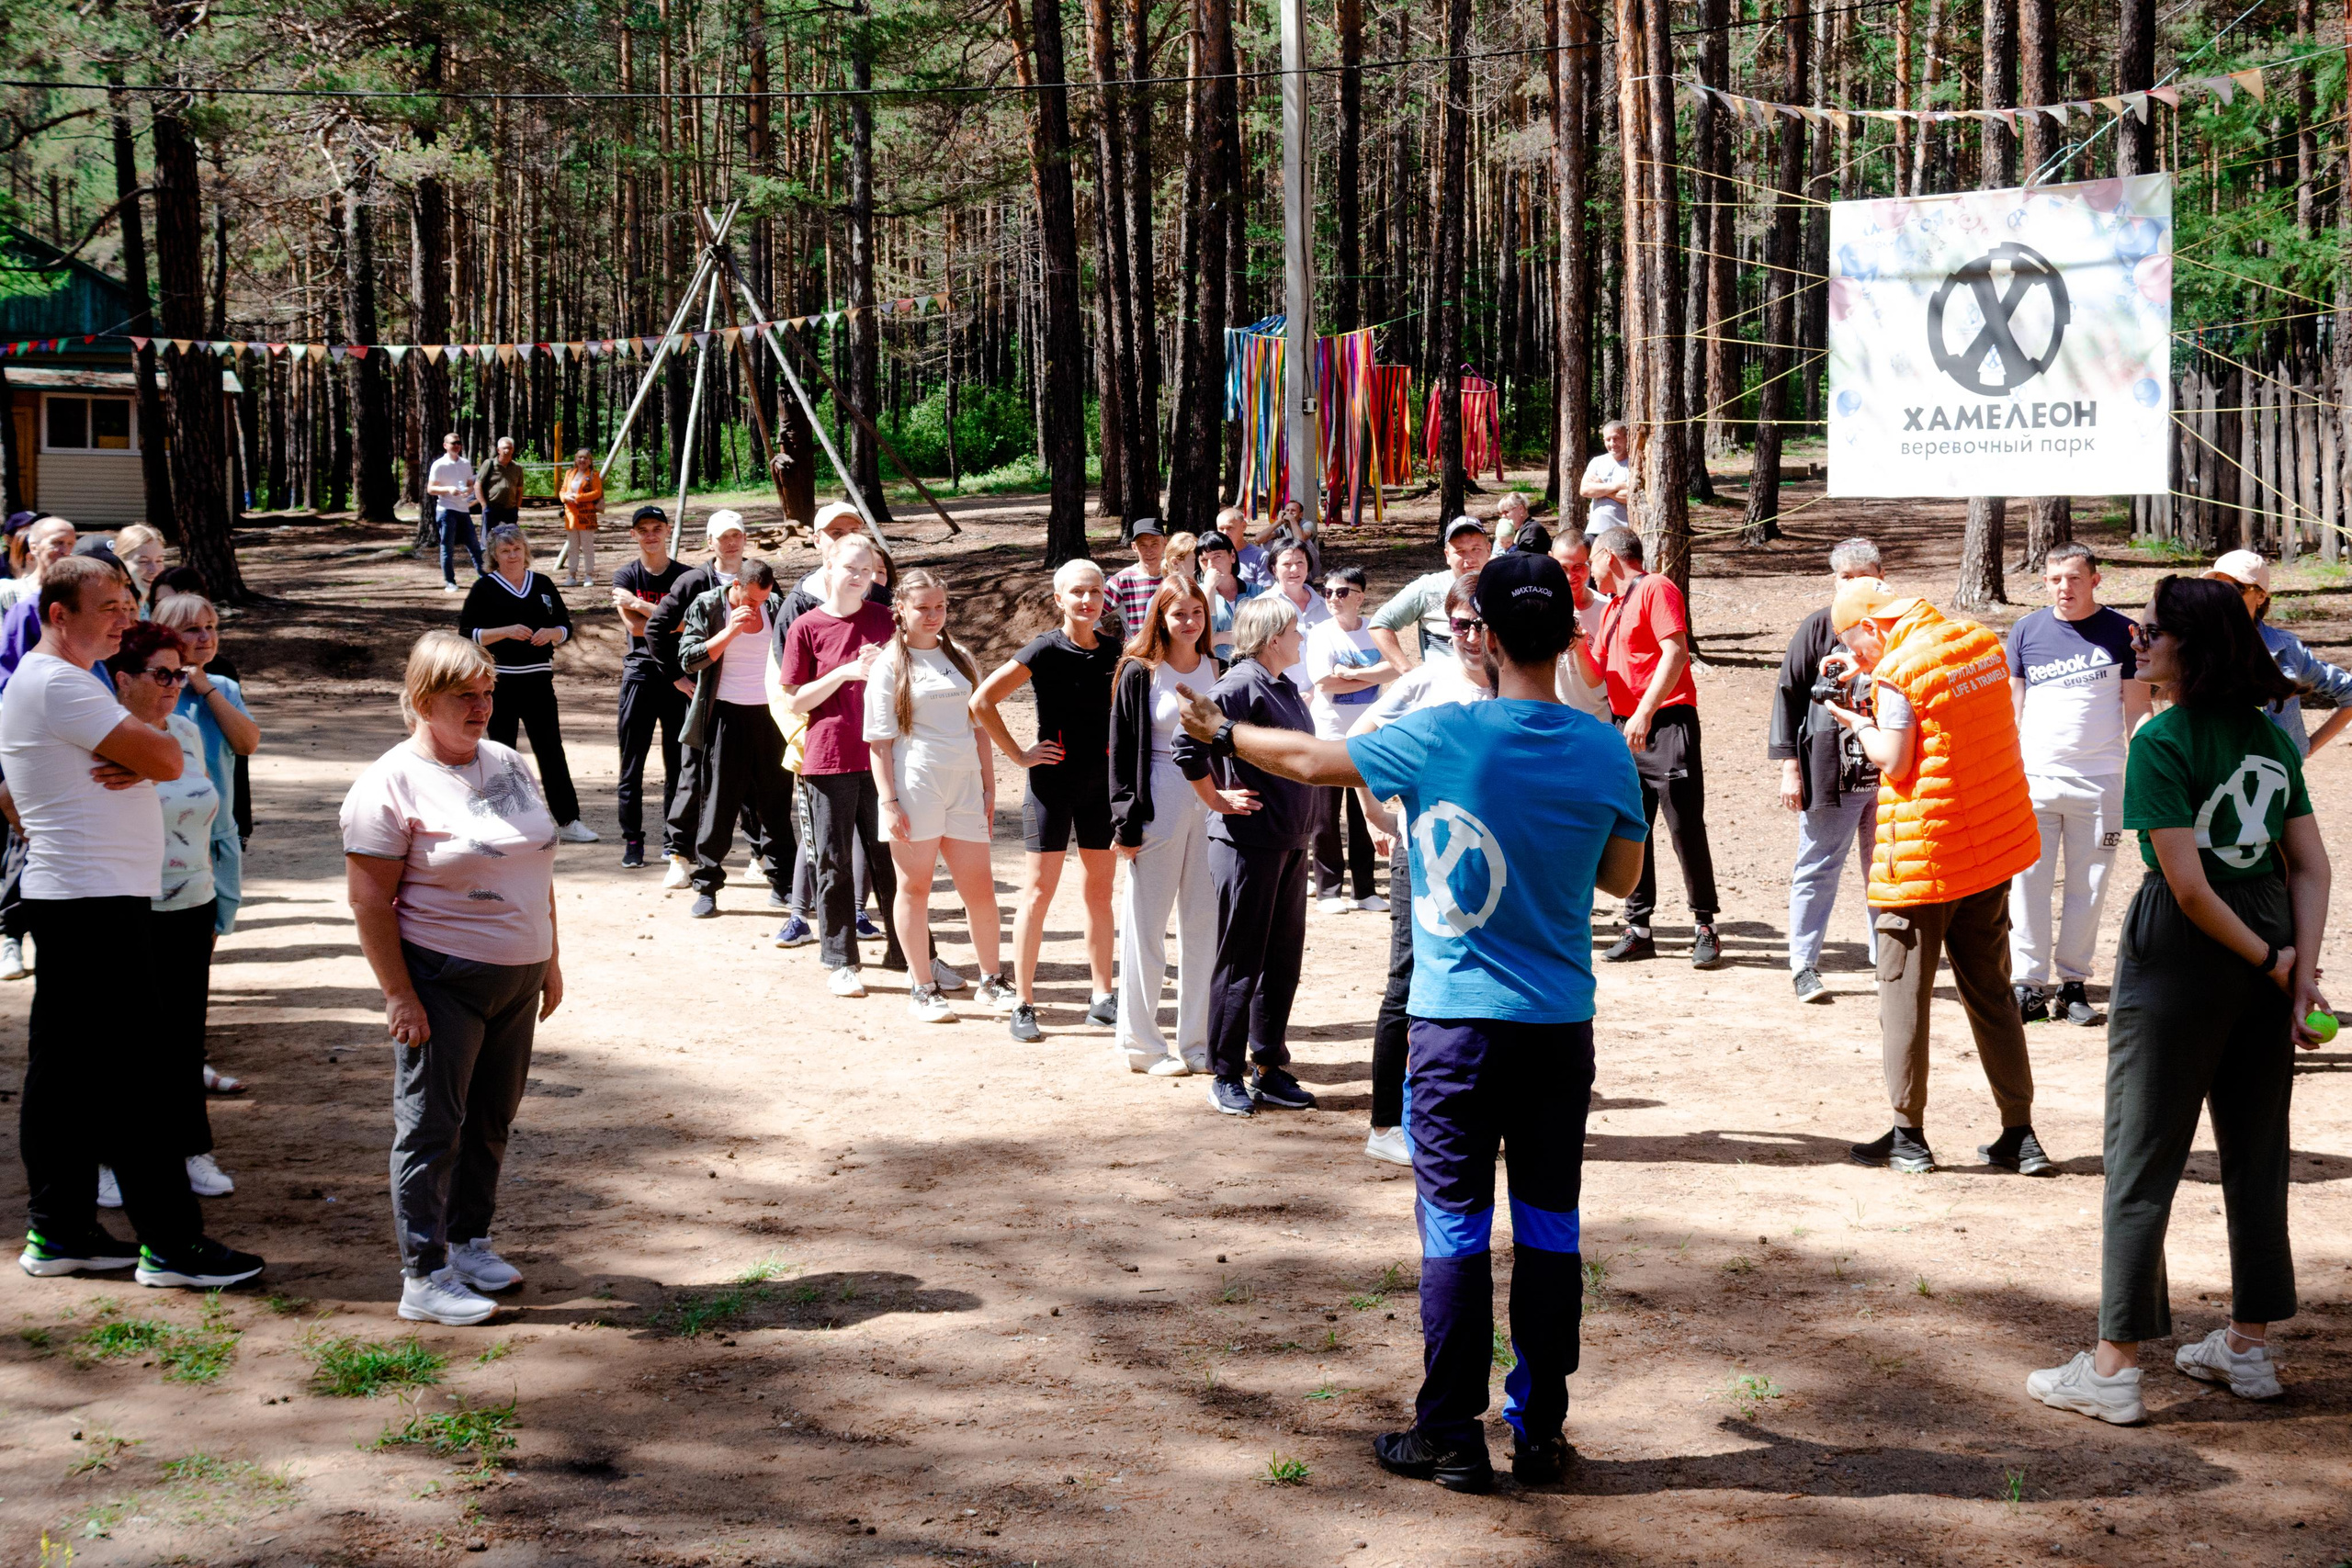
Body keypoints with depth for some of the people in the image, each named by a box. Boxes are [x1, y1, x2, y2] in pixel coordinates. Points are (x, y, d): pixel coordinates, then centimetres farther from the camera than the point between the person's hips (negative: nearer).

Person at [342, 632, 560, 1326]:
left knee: (491, 1118, 14)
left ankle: (470, 1241, 29)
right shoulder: (391, 785, -11)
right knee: (431, 1125, -1)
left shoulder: (509, 764, 10)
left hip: (517, 978, 7)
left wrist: (550, 959, 16)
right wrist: (400, 996, -16)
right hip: (442, 981, -7)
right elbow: (370, 902, -13)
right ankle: (423, 1277, 4)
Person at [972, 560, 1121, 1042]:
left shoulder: (1114, 652, 4)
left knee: (1100, 892, 10)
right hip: (1053, 782, -5)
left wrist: (1118, 747, 10)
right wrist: (1018, 754, -10)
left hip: (1103, 780, 5)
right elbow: (982, 700, -12)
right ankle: (1023, 1006, 2)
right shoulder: (1045, 650, -11)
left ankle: (1103, 997, 19)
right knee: (1038, 893, -3)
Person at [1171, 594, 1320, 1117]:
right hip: (1248, 843, -8)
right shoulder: (1241, 685, -15)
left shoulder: (1286, 690, 13)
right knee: (1242, 961, 0)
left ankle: (1269, 1068, 22)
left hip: (1290, 843, 9)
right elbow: (1188, 741, -25)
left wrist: (1302, 828, 16)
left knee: (1283, 959, 12)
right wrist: (1217, 799, -15)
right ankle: (1227, 1076, 9)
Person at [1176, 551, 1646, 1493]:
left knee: (1454, 1226, 4)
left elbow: (1310, 761, 3)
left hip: (1459, 1024, -3)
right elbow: (1622, 875, 10)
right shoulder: (1603, 752, -3)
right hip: (1562, 1025, 3)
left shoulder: (1441, 737, -10)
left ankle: (1450, 1436, 8)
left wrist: (1222, 733, 20)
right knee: (1549, 1228, 9)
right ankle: (1541, 1431, 16)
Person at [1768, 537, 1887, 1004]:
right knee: (1818, 869, 2)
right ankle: (1804, 965, 10)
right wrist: (1789, 765, -8)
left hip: (1888, 772, 3)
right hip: (1829, 770, -3)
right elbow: (1789, 694, -2)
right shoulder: (1817, 628, -2)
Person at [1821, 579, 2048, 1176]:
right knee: (1991, 993, 13)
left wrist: (1855, 721, -1)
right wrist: (1868, 673, 15)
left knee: (1904, 996, 5)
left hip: (1921, 858, -7)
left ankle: (1908, 1135, 9)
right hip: (1993, 846, 7)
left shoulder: (1898, 672, -16)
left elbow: (1895, 763, -16)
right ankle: (2020, 1136, 14)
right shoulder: (1980, 641, 6)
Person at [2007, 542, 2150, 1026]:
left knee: (2088, 885, 4)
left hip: (2099, 782, -1)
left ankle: (2073, 982, 14)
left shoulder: (2123, 634, 2)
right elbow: (2010, 706, 11)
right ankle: (2027, 984, 4)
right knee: (2026, 882, -2)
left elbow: (2137, 711, 5)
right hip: (2033, 779, 1)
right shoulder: (2026, 631, 7)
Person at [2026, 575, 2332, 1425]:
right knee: (2258, 1150, 15)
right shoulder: (2271, 734, 6)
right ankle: (2250, 1346, 25)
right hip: (2269, 941, 7)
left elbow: (2189, 885, -20)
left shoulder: (2163, 741, -15)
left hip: (2182, 951, -7)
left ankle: (2115, 1367, 3)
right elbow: (2311, 866, 2)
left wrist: (2269, 961, -9)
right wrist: (2301, 971, -2)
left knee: (2143, 1158, 0)